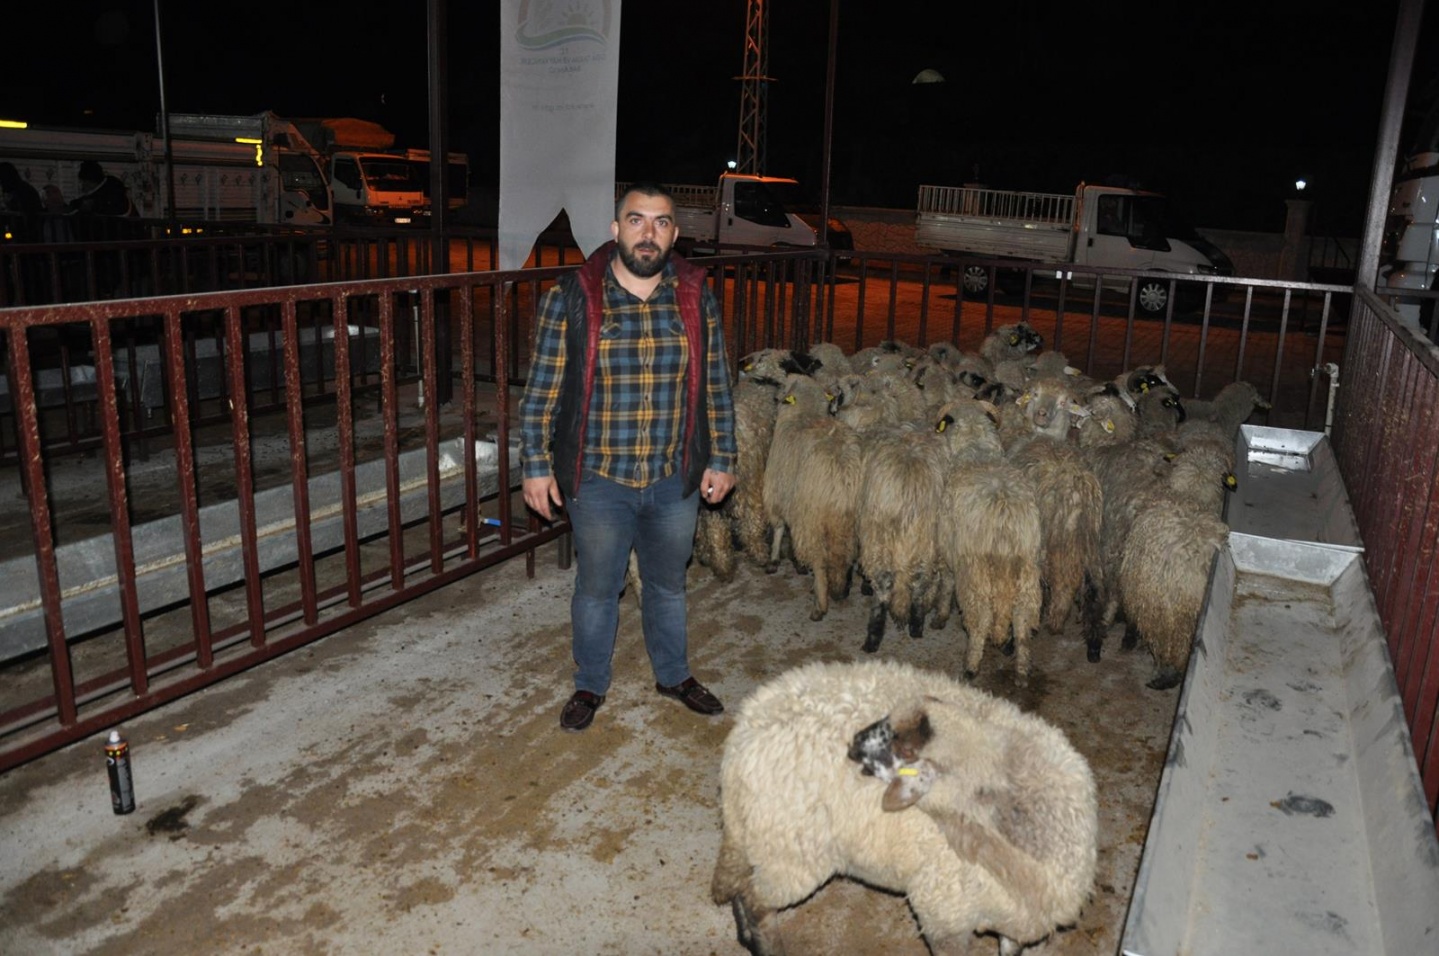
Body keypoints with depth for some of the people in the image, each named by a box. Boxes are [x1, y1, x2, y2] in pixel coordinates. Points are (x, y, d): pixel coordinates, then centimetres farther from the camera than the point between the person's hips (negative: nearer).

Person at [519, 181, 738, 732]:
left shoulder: (697, 298, -2)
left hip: (676, 480, 2)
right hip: (598, 481, -2)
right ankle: (590, 686, 36)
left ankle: (673, 675, 42)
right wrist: (536, 465, -7)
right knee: (596, 589, 14)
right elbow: (542, 390, -6)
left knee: (668, 584, 20)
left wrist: (721, 459, 4)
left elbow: (716, 386, 5)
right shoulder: (570, 298, -9)